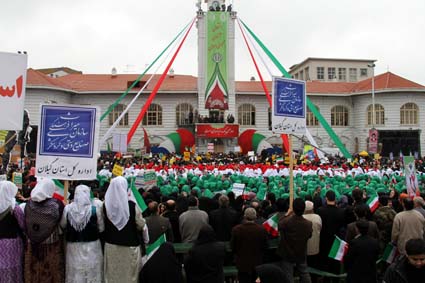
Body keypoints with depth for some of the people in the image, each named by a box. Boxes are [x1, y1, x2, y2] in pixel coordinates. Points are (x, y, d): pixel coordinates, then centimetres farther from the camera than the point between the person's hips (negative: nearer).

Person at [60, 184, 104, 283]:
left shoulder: (67, 208, -10)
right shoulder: (95, 209, -15)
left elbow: (62, 225, 5)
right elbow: (101, 228, -5)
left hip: (73, 246, 2)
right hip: (92, 245, -1)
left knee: (75, 272, 13)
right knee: (92, 273, 10)